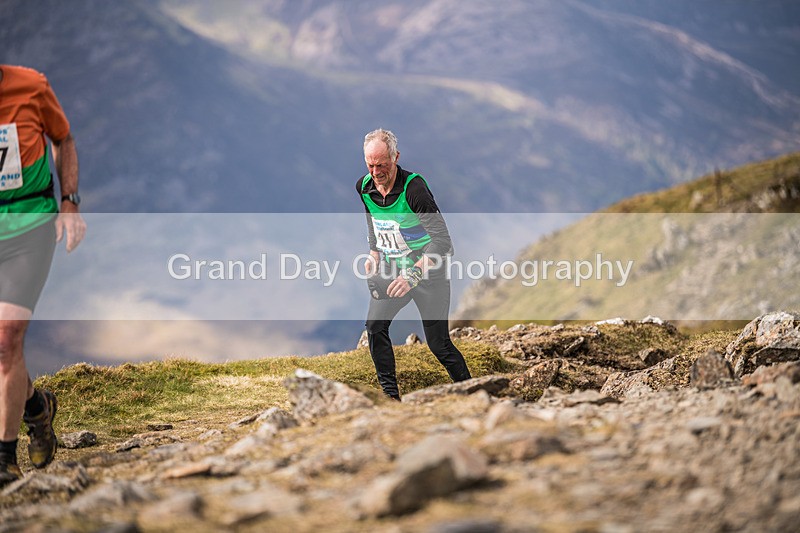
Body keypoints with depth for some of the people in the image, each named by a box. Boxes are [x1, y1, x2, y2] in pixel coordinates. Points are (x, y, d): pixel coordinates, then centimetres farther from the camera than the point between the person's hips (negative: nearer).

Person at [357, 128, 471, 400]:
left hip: (429, 272, -6)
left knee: (438, 343, -4)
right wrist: (374, 254, 9)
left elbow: (442, 240, -31)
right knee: (374, 326, -9)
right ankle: (390, 395, 2)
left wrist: (413, 275, -39)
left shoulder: (414, 187, -25)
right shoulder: (364, 187, -4)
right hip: (393, 270, 6)